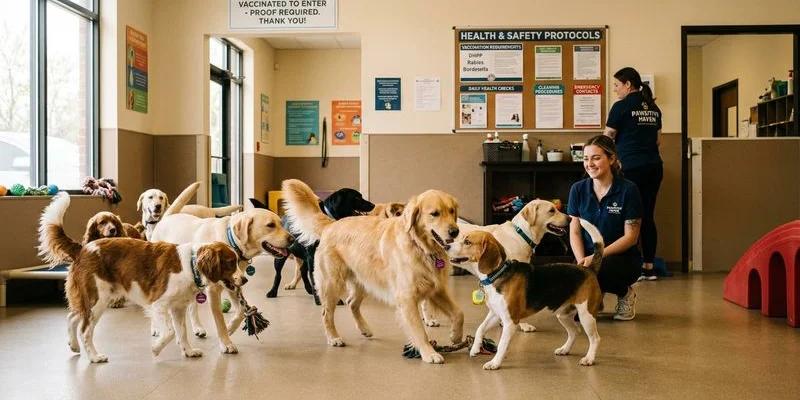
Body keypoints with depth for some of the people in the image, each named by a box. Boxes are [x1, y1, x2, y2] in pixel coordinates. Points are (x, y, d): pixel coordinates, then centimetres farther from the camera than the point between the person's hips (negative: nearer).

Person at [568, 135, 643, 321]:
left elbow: (631, 237, -11)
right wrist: (581, 260, -16)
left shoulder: (628, 190, -10)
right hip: (588, 256, 3)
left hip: (623, 258, -3)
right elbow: (574, 232, 2)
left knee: (595, 271, -38)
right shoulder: (578, 189, 1)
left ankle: (625, 293, -3)